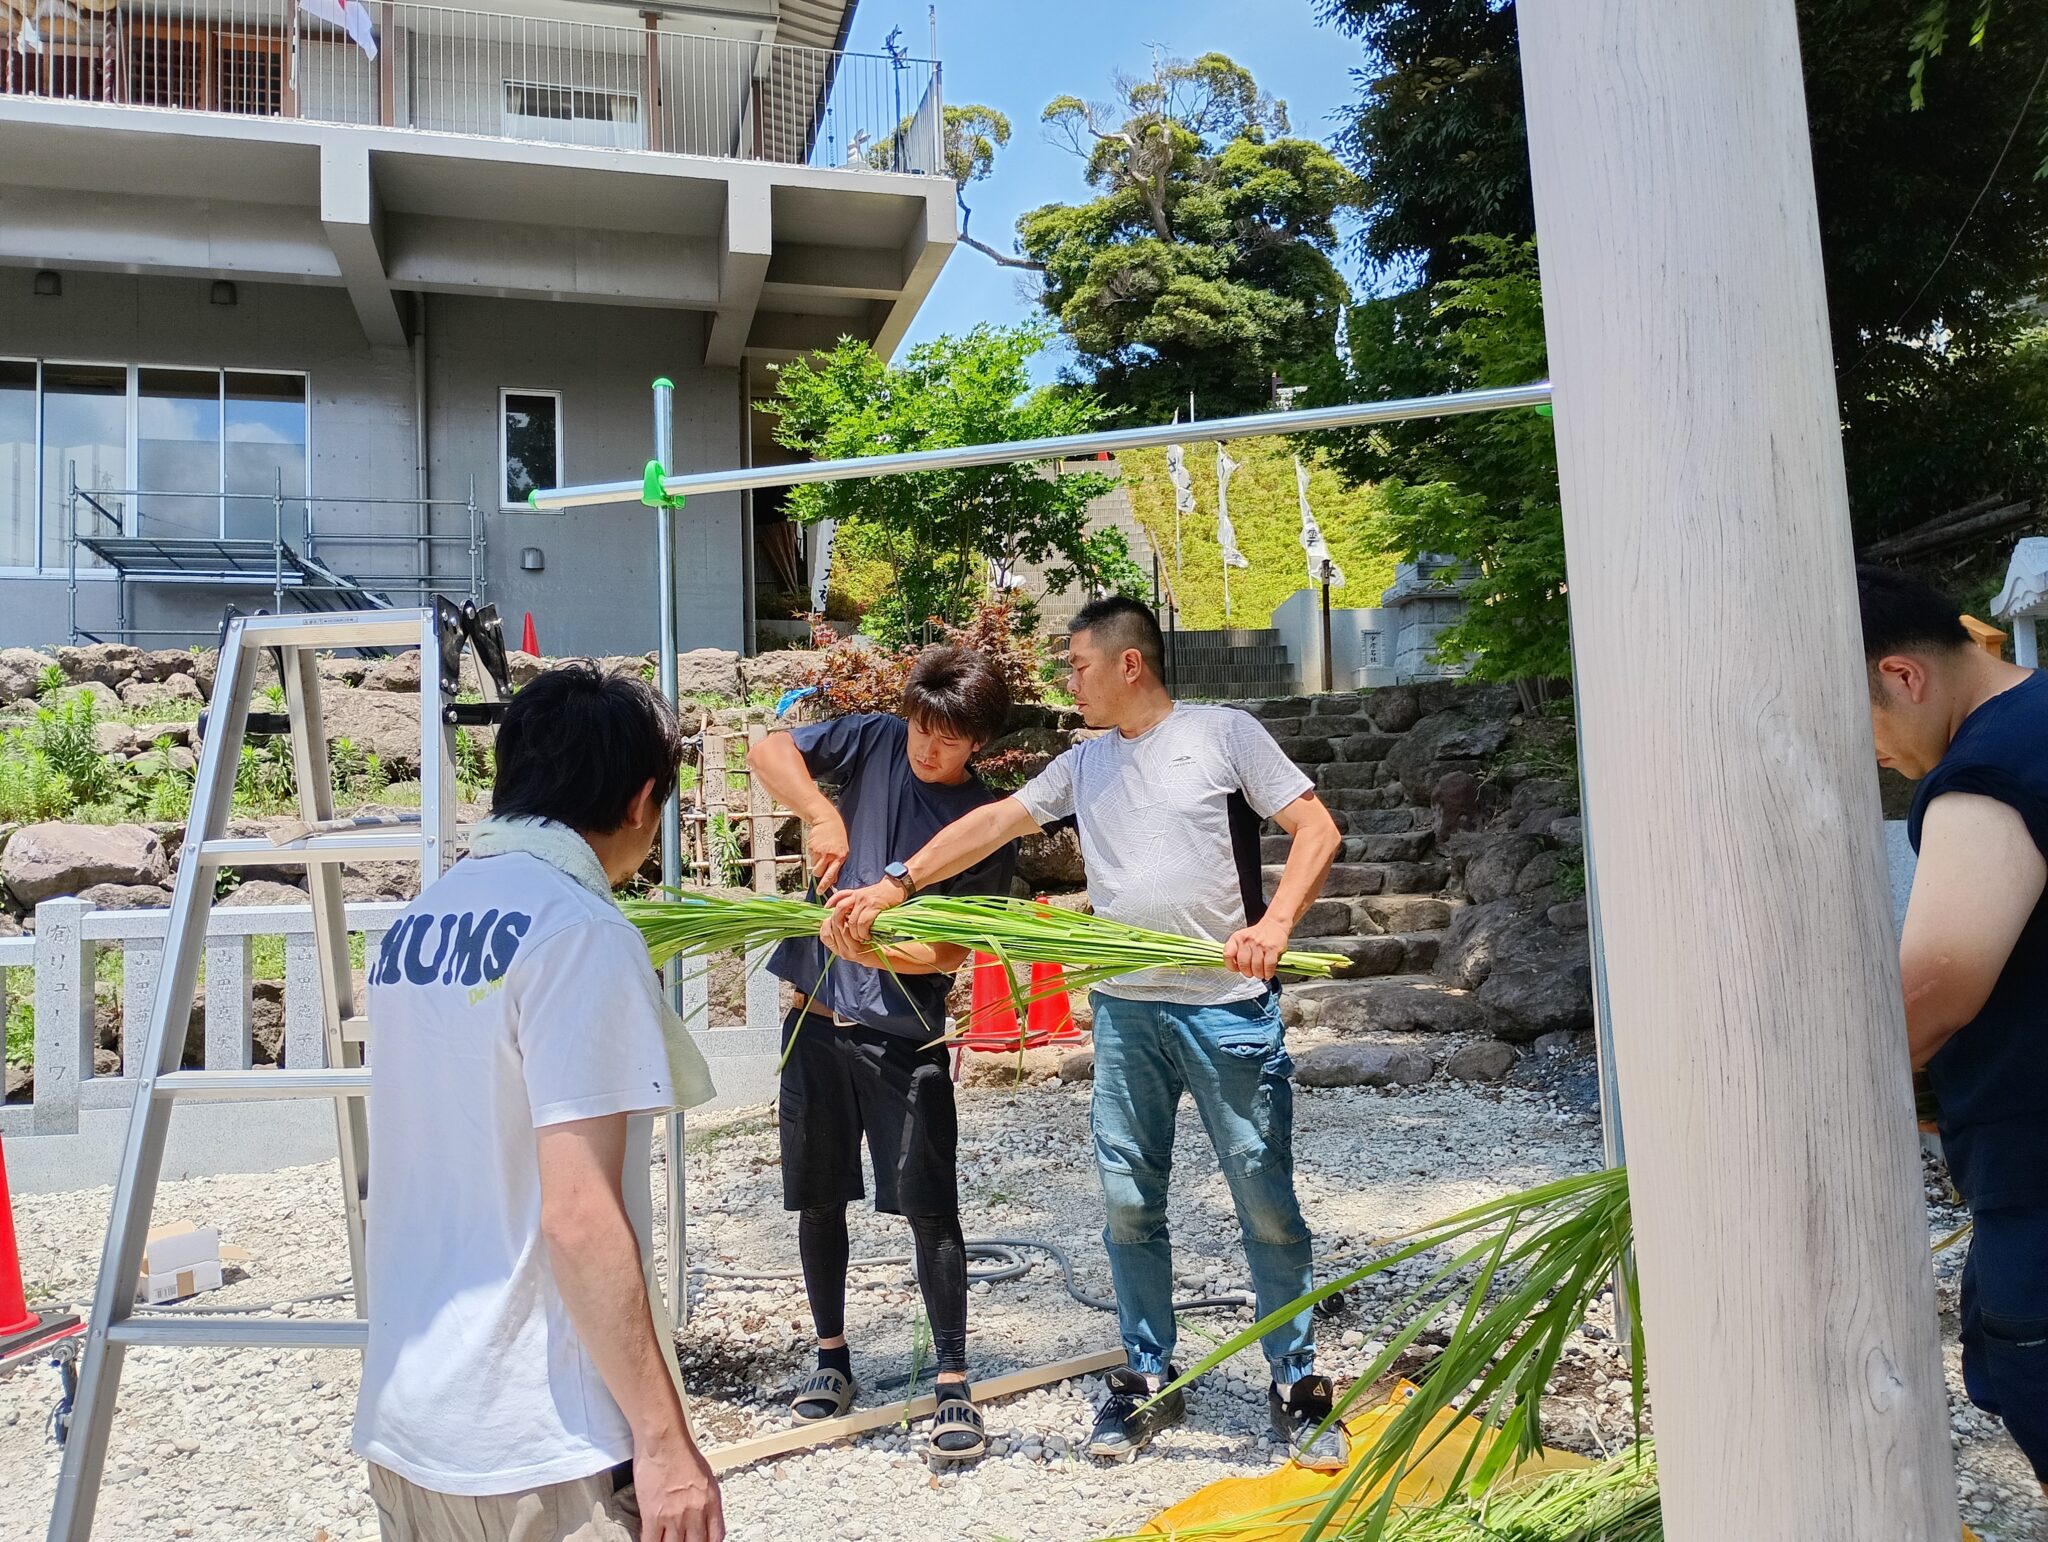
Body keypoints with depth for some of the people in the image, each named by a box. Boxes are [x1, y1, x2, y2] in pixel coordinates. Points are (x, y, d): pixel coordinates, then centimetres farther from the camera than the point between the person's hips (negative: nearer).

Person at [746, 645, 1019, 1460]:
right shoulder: (876, 742, 1)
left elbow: (956, 950, -11)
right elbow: (768, 749, -4)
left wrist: (876, 952, -28)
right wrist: (822, 813, -19)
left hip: (905, 1034, -3)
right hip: (818, 1016, 3)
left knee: (928, 1207, -3)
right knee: (819, 1198, 13)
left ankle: (954, 1386, 9)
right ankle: (832, 1357, 31)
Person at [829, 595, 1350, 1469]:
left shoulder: (1223, 733, 0)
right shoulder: (1084, 766, 14)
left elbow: (1316, 828, -4)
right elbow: (993, 823, 9)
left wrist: (1274, 922, -19)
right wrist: (893, 887, 0)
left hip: (1229, 1007, -4)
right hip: (1124, 1012, 5)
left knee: (1266, 1201, 3)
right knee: (1127, 1203, 8)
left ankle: (1297, 1389, 18)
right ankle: (1148, 1381, 25)